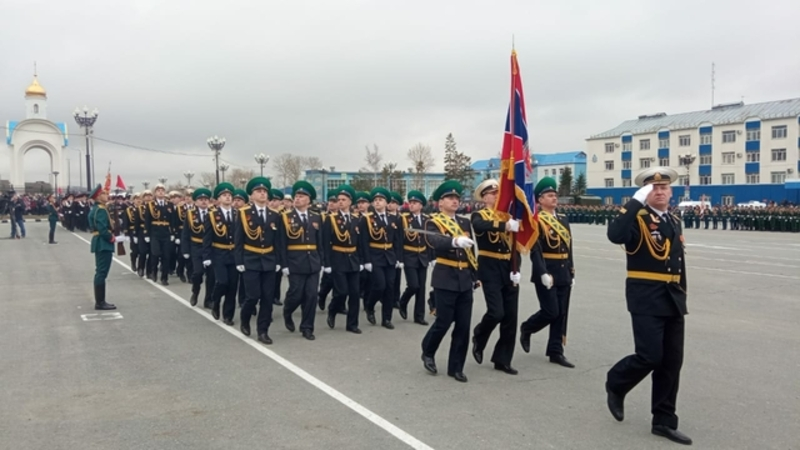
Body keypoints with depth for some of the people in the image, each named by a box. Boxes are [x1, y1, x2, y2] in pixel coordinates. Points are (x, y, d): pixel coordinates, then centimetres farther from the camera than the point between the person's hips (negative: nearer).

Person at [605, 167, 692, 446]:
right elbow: (615, 235, -30)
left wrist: (681, 296, 18)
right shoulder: (638, 218, -7)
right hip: (647, 299, -7)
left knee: (672, 362, 7)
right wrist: (637, 201, -26)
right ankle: (616, 384, 18)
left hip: (672, 300, 7)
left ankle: (664, 421, 17)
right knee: (650, 357, -12)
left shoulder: (674, 222, 16)